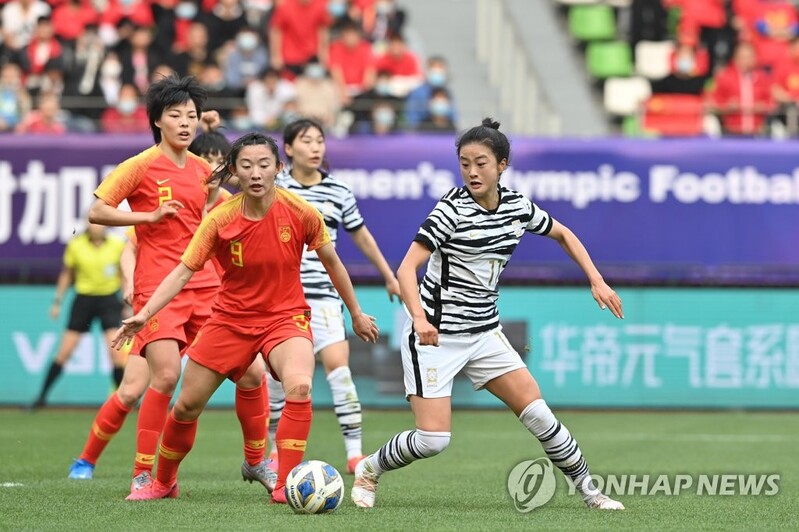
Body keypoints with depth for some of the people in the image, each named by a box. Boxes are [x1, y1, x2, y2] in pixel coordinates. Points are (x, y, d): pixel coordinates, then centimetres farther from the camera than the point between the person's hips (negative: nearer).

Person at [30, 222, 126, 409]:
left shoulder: (118, 245, -5)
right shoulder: (75, 245, -4)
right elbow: (66, 274, 9)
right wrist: (57, 301, 10)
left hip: (109, 300, -1)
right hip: (84, 299, 1)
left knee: (116, 351, -14)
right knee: (64, 352, 1)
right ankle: (42, 395, 12)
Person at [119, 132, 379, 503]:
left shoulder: (300, 213, -14)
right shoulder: (220, 220, -14)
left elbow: (332, 263, 1)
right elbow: (183, 271, -13)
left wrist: (357, 315, 11)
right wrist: (144, 314, -24)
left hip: (286, 316, -1)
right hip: (231, 317, 1)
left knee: (299, 387, -30)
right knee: (187, 405, 5)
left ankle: (285, 486, -20)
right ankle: (163, 483, 31)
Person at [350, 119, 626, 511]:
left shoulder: (517, 207, 0)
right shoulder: (452, 209, -17)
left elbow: (562, 234, 20)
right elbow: (407, 268, -23)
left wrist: (596, 280, 9)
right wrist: (420, 319, -39)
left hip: (484, 332, 5)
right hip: (435, 335, -5)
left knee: (538, 413, -4)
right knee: (432, 440, -11)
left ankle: (588, 490, 10)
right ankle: (369, 470, 16)